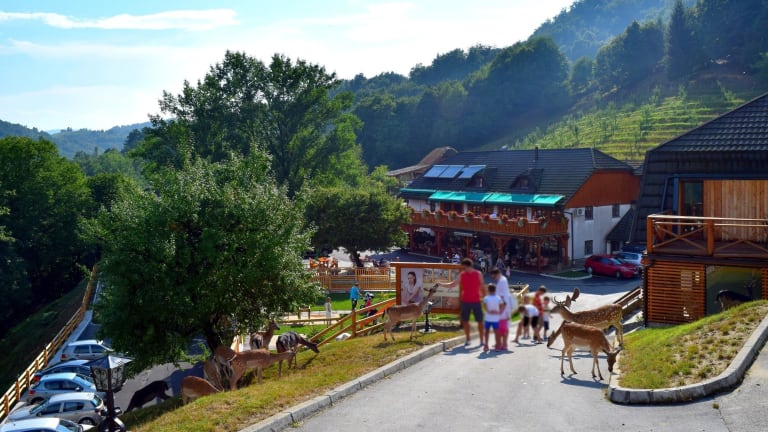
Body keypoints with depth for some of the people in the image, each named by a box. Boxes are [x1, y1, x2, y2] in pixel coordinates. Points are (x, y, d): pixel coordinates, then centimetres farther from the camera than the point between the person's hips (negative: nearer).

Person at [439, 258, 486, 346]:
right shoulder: (461, 275, 2)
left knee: (480, 321, 1)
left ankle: (482, 340, 10)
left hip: (476, 301, -2)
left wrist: (484, 298, -1)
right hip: (465, 301, 2)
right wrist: (441, 284, -5)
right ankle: (467, 340, 13)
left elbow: (482, 287, 2)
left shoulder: (478, 274, -3)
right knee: (465, 320, 3)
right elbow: (453, 284, 4)